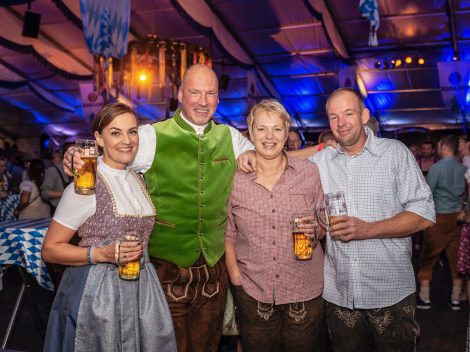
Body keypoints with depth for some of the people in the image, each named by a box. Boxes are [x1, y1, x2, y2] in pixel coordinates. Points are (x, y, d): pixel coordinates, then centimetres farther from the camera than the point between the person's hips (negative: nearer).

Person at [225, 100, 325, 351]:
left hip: (305, 291, 0)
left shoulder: (309, 172, -3)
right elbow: (229, 234, 6)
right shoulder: (235, 178, -3)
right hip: (253, 292, 0)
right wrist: (235, 277, 0)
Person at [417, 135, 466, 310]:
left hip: (440, 217, -5)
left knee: (428, 257, 6)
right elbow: (464, 193, 9)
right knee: (456, 257, 10)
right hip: (458, 217, 5)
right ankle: (456, 299, 18)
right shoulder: (463, 168, 1)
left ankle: (424, 298, 11)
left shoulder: (436, 168, -13)